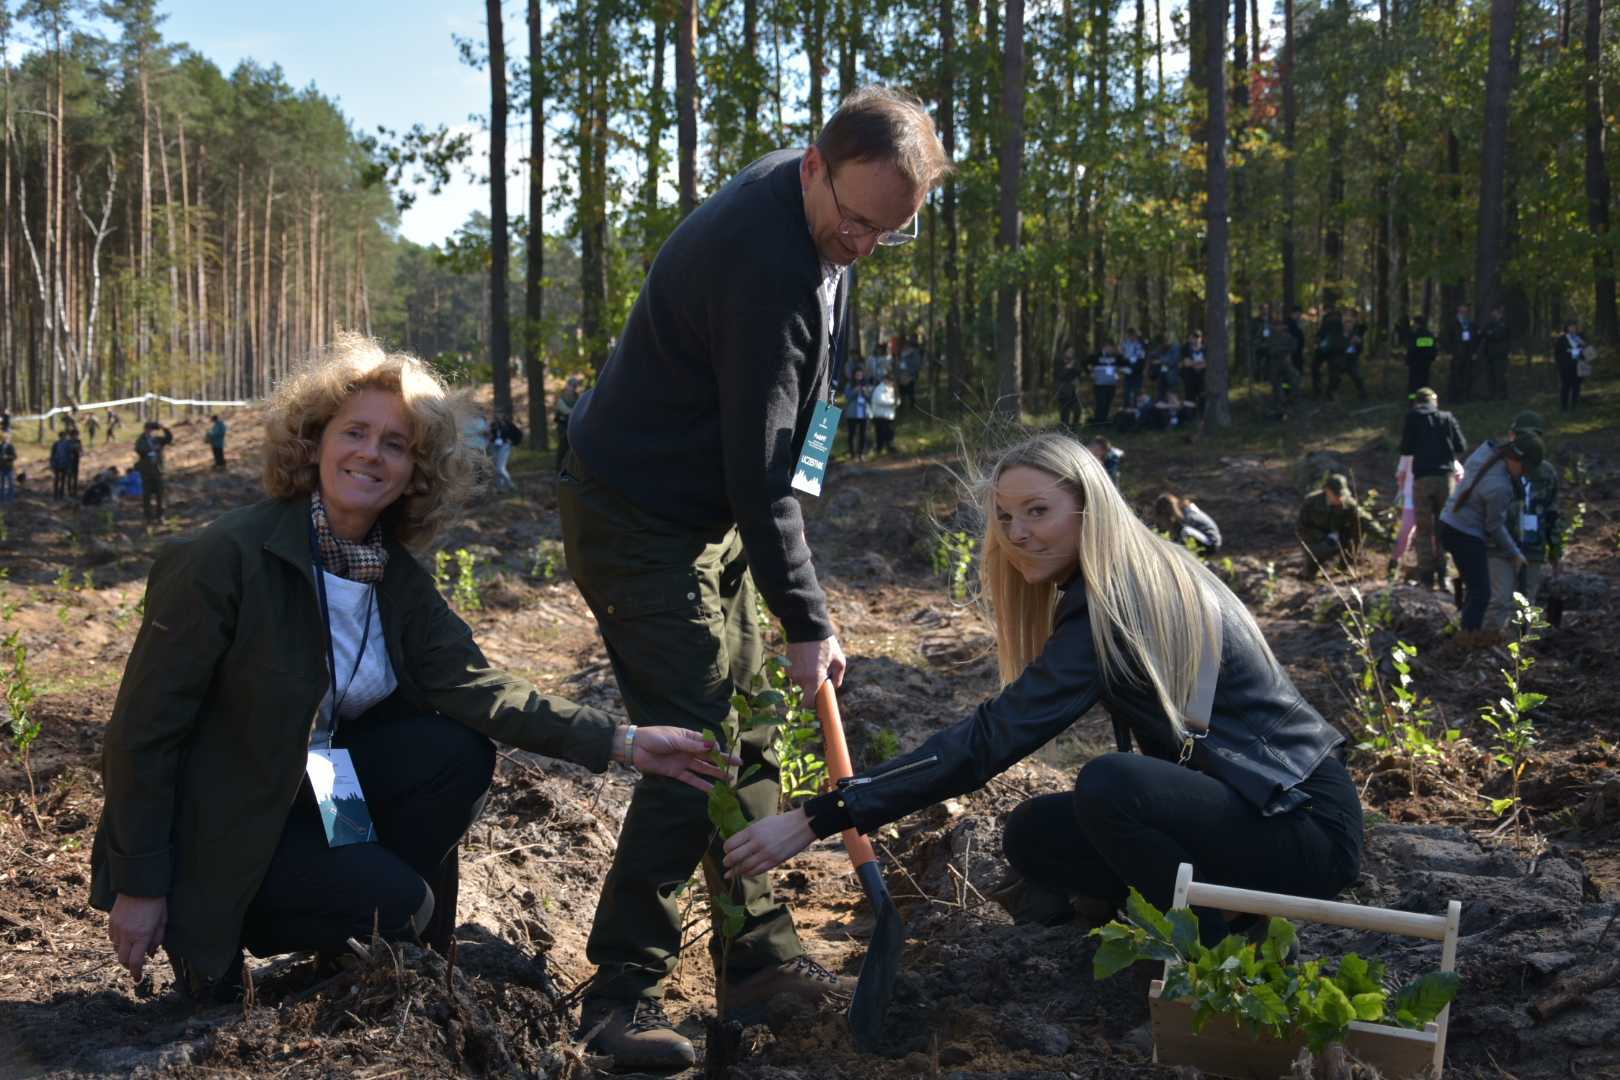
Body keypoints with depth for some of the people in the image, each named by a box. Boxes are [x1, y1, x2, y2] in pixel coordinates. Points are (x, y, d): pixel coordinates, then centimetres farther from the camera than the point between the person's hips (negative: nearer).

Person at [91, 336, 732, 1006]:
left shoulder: (397, 577, -2)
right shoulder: (225, 557, -23)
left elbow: (471, 684, -14)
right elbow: (144, 730, -20)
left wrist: (621, 742, -25)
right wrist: (139, 890, -19)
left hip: (309, 787, 7)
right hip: (211, 831, -6)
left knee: (457, 753, -11)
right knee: (394, 902, -19)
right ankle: (208, 942, 6)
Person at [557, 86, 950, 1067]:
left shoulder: (809, 212, 1)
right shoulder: (766, 263, -29)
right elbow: (757, 471, -27)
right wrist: (807, 621, -20)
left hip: (709, 513, 10)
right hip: (638, 521, -9)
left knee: (747, 736, 11)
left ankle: (761, 958, 21)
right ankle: (623, 991, 1)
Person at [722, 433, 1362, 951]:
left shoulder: (1117, 607, -23)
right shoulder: (1142, 579, 6)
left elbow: (990, 739, -29)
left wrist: (817, 820, -30)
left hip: (1308, 827, -9)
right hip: (1249, 799, 9)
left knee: (1109, 785, -33)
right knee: (1033, 836, 0)